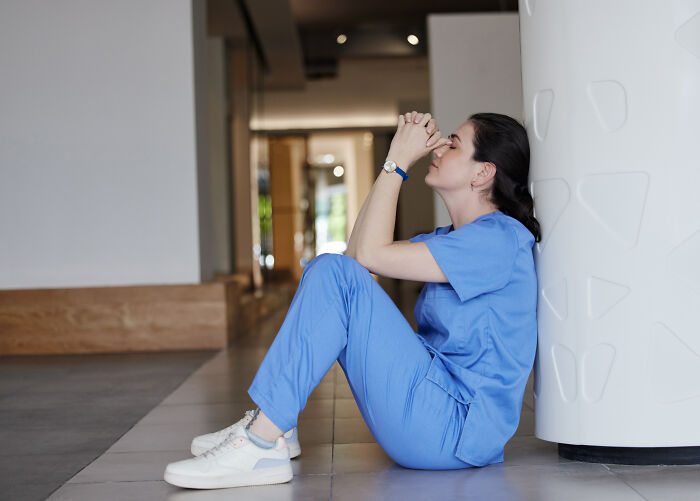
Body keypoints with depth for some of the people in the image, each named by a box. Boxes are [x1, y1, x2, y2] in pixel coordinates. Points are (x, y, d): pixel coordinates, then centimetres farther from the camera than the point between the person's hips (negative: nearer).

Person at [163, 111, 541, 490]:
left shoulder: (499, 238, -13)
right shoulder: (453, 237, 19)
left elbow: (371, 255, -18)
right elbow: (355, 249, 13)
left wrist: (398, 161, -8)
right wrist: (399, 157, 9)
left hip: (454, 429, -10)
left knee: (336, 274, -18)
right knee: (328, 269, 8)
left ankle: (261, 447, -21)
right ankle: (272, 428, 2)